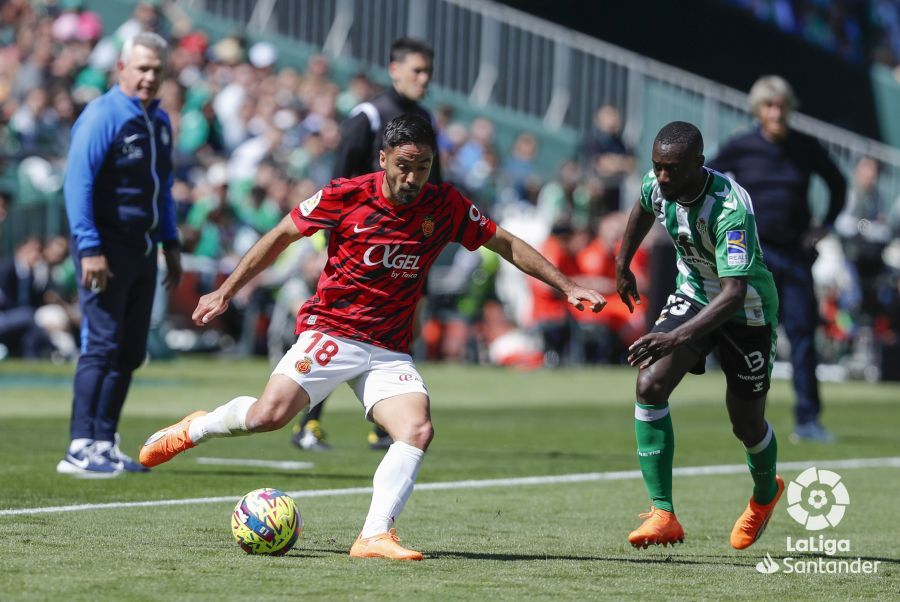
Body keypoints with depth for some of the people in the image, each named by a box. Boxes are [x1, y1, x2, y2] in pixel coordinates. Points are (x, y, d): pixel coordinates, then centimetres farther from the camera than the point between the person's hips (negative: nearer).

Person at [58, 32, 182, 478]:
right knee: (102, 347, -12)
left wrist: (170, 244, 19)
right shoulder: (102, 117, -11)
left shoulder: (159, 122, 15)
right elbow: (77, 184, -17)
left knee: (130, 352, 9)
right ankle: (80, 449, -12)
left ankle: (104, 444, 15)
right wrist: (88, 248, -23)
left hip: (142, 250, 8)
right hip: (106, 249, -8)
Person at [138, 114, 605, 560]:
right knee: (269, 414, -21)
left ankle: (375, 536, -21)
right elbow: (280, 237, 3)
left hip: (391, 352, 3)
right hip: (331, 331, -3)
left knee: (418, 431, -21)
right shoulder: (345, 197, -8)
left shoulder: (446, 207, 0)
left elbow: (506, 244, 12)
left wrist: (566, 287, 9)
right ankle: (195, 429, 9)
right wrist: (225, 293, 4)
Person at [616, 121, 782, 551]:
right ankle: (663, 515, -19)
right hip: (691, 296, 5)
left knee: (747, 425, 8)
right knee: (649, 385, -20)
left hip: (746, 310, -5)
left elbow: (734, 293, -44)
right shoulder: (656, 184, -16)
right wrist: (623, 264, 21)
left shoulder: (732, 209, -37)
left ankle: (765, 494, 45)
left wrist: (677, 338, -55)